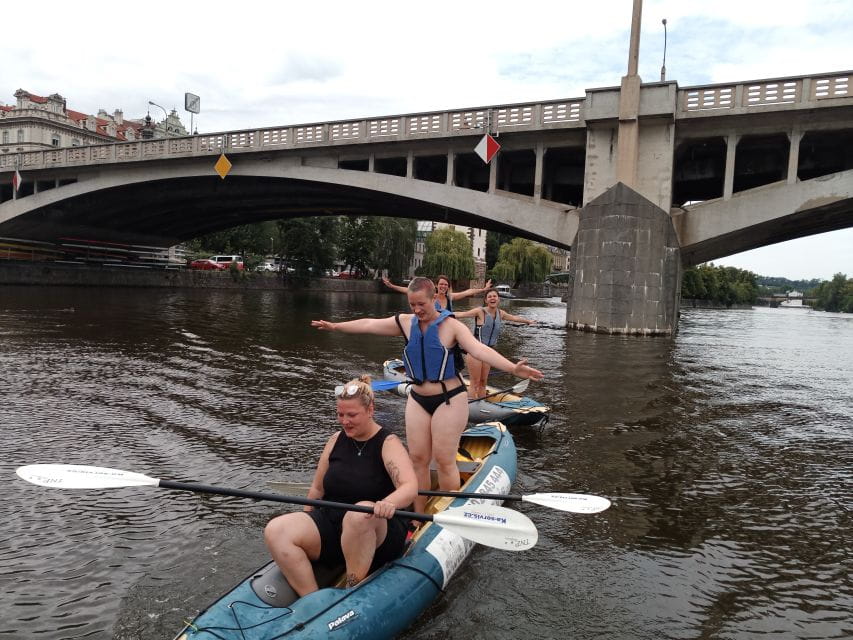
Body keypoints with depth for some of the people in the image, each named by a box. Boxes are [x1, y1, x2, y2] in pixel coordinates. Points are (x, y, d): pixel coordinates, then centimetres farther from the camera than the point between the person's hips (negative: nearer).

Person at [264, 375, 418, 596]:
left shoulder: (388, 444, -8)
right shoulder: (336, 440, 8)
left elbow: (410, 487, -24)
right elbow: (317, 489, 17)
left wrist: (388, 503, -44)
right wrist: (304, 527, 13)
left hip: (377, 533, -4)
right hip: (330, 522, 5)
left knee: (360, 513, -40)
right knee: (276, 530, -21)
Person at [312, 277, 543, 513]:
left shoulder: (451, 326, -14)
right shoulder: (406, 323, 2)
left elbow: (479, 349, -28)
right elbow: (369, 324, 13)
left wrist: (512, 368, -43)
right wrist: (335, 326, 22)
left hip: (449, 400, -5)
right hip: (418, 400, 5)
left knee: (444, 460, -4)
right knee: (418, 459, 7)